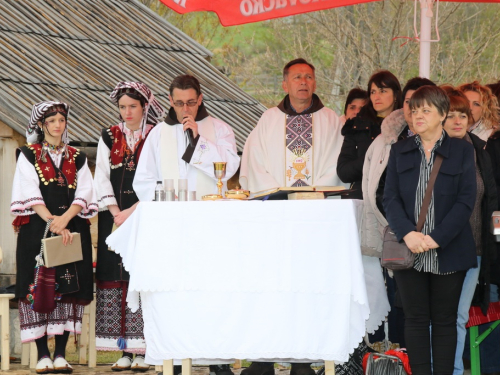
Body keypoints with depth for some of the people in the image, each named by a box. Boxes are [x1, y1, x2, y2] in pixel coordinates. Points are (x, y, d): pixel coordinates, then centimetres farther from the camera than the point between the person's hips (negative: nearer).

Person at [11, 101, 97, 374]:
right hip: (37, 229, -2)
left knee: (68, 291, -3)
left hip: (73, 230, 3)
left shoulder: (77, 158, 14)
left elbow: (84, 195, 4)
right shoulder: (29, 155, 6)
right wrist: (52, 222, -17)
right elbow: (31, 195, -4)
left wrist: (65, 218, -14)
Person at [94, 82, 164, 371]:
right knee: (117, 279, -2)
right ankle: (124, 350, 0)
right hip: (114, 217, 3)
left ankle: (143, 351, -9)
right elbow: (102, 178, 8)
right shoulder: (110, 137, 13)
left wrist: (132, 212, -12)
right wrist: (116, 212, -5)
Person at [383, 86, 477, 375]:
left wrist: (437, 238, -15)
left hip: (448, 251, -2)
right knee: (416, 320, 2)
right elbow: (390, 198, 2)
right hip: (410, 251, 2)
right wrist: (407, 233, -16)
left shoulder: (462, 150, 3)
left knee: (445, 321, 3)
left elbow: (466, 200, -5)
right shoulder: (400, 151, 10)